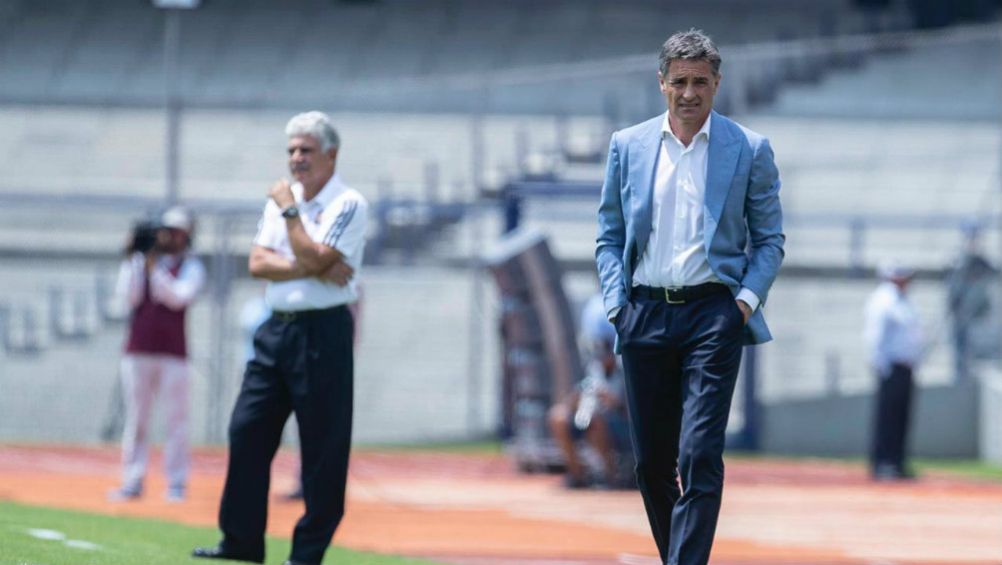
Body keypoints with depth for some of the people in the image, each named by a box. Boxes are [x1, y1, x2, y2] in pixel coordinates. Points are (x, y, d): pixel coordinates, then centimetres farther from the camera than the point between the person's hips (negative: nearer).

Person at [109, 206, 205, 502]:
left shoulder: (191, 267, 3)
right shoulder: (139, 262, 10)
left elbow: (178, 297, -13)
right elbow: (128, 297, -3)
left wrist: (154, 267, -20)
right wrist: (133, 260, -9)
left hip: (173, 353, -2)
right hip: (138, 351, 2)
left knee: (176, 420, -3)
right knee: (136, 419, 3)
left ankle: (176, 484, 0)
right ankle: (132, 481, 5)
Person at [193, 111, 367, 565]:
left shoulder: (347, 204, -6)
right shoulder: (281, 200, 14)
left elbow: (312, 259, -18)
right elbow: (258, 263, 2)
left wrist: (289, 211, -10)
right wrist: (315, 270, -12)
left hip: (323, 332, -7)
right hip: (276, 328, 7)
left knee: (322, 447, -4)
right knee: (246, 429, 4)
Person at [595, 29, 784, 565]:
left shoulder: (750, 150, 4)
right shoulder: (627, 146, 10)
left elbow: (769, 239, 8)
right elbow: (610, 236, 15)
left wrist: (748, 297, -7)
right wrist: (615, 301, 1)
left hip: (714, 314, -3)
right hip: (646, 314, 3)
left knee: (699, 456, -14)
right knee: (651, 461, 7)